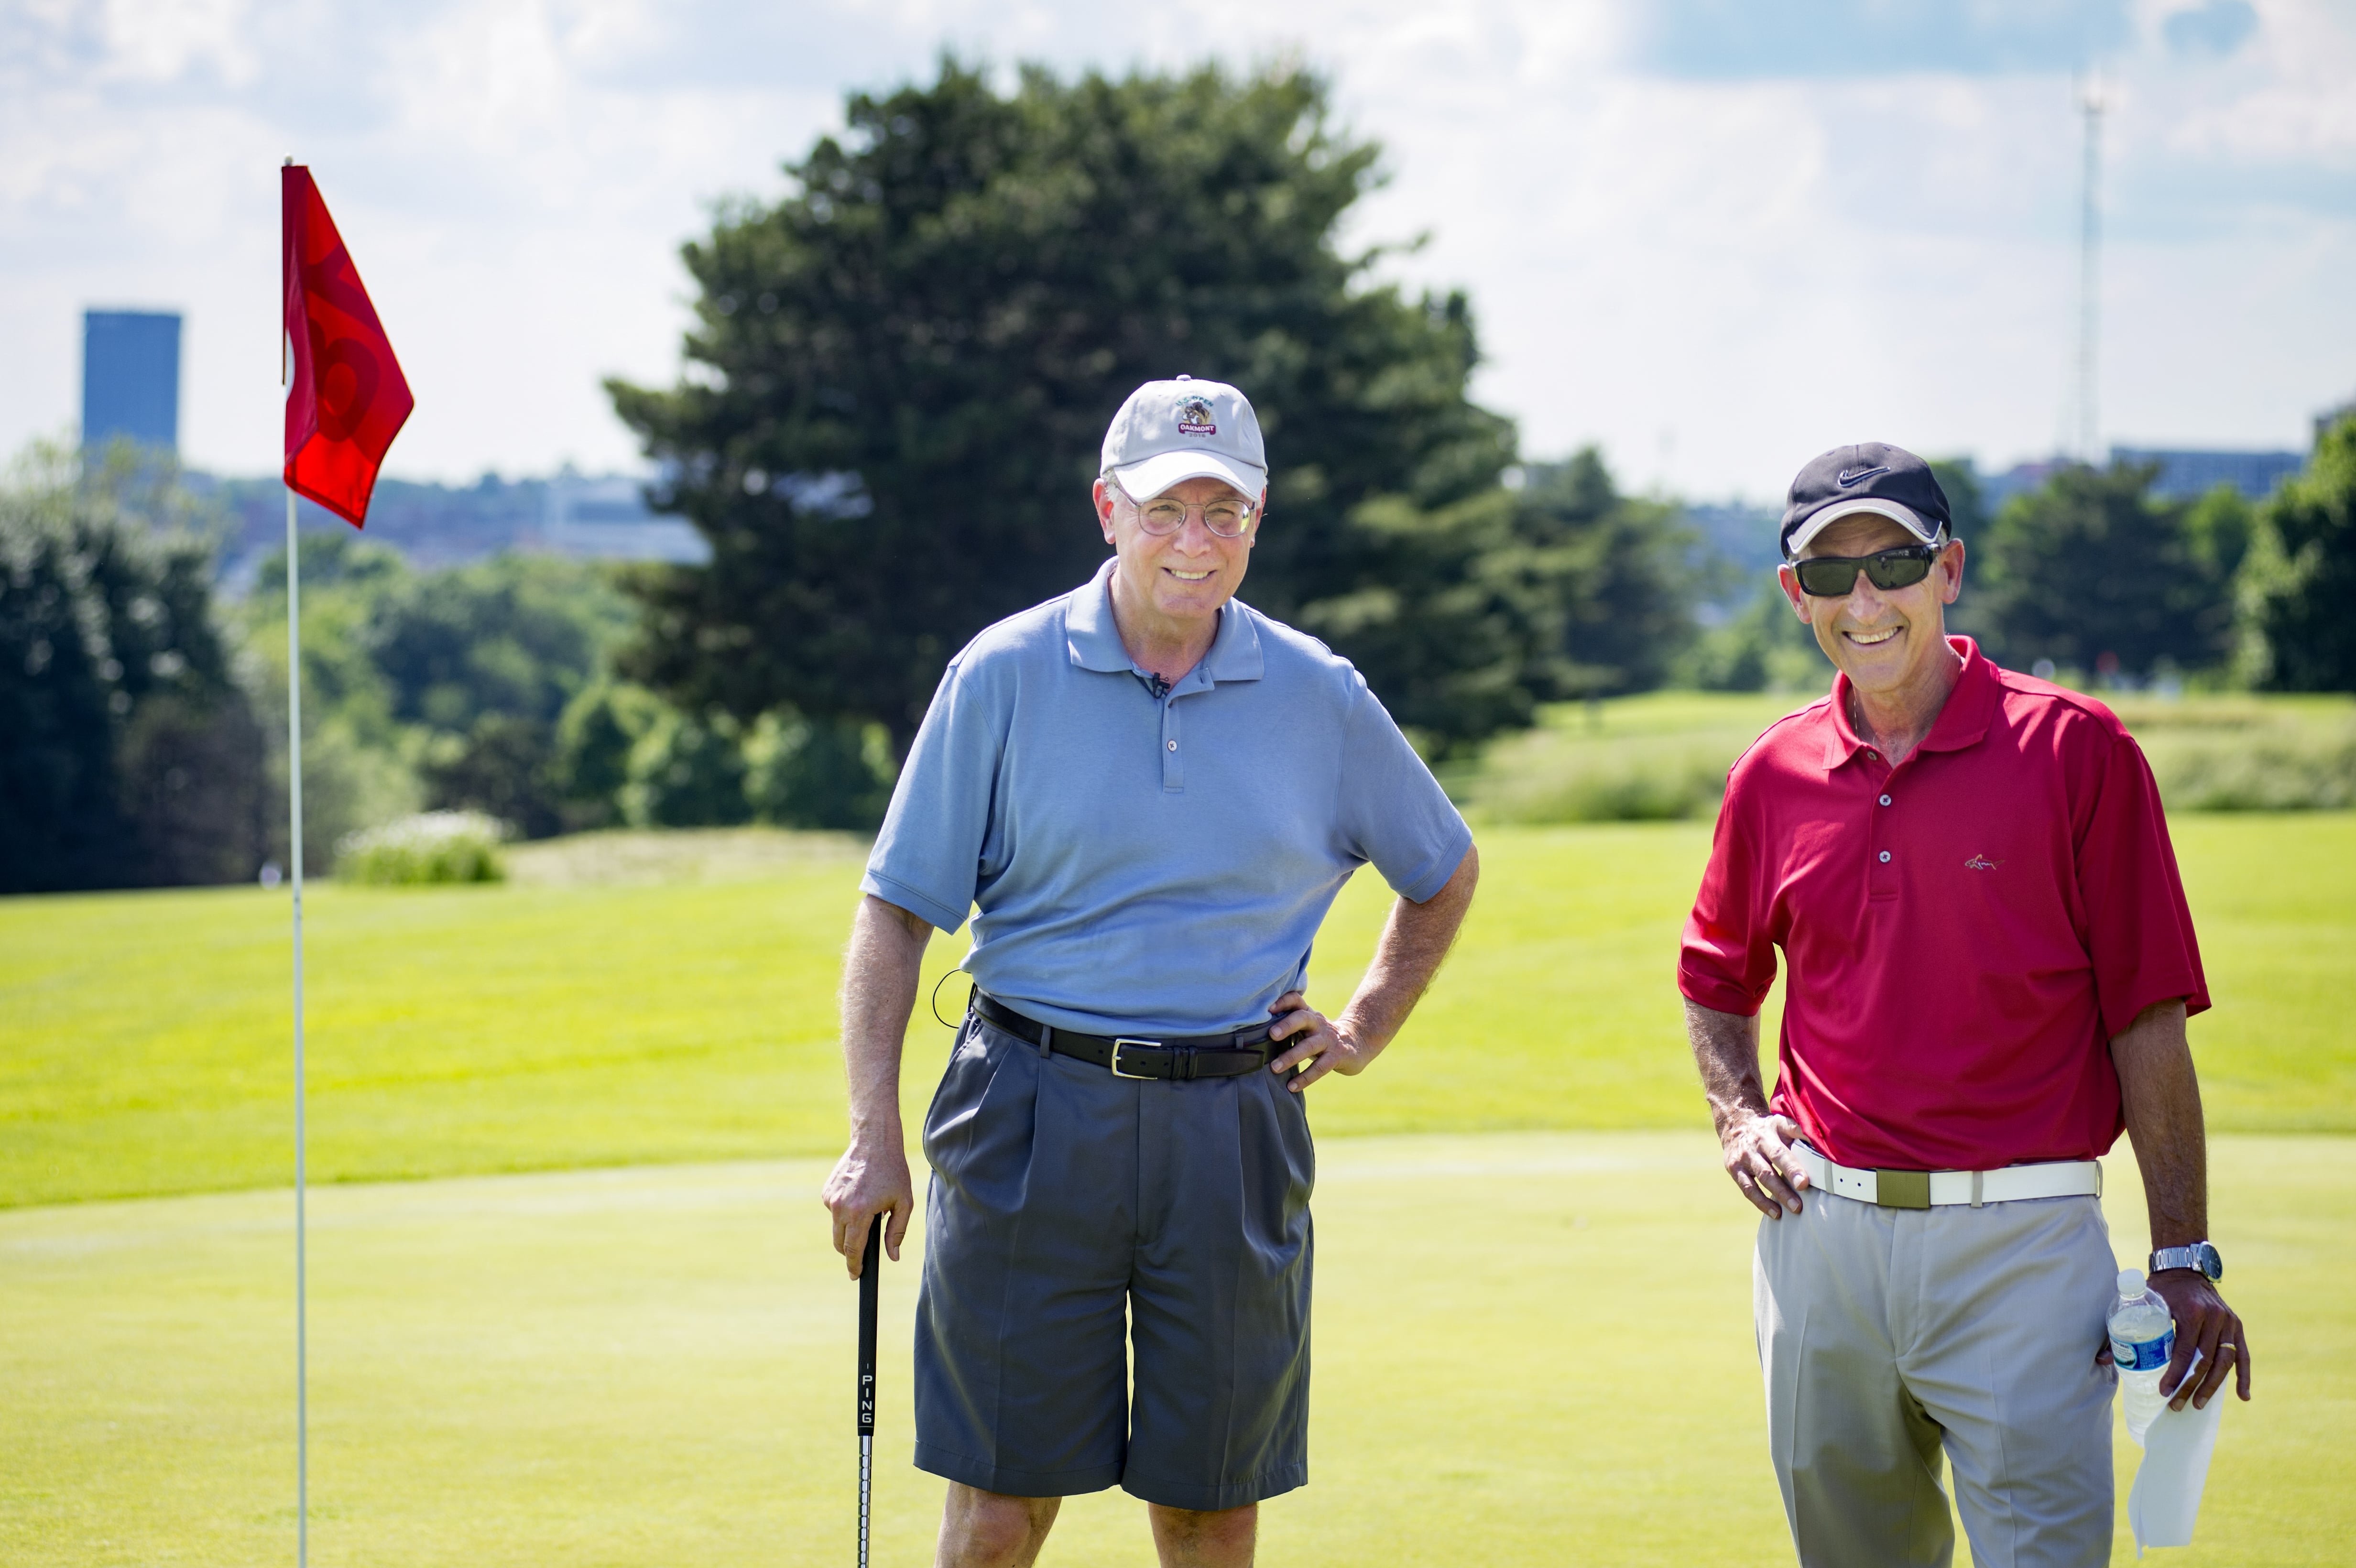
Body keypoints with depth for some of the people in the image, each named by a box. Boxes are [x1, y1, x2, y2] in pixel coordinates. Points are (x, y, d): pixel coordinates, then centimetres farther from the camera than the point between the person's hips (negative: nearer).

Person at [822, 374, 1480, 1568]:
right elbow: (895, 913, -1)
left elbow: (1445, 872, 22)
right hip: (1033, 1112, -2)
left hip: (1233, 1124, 2)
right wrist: (872, 1138, -8)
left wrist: (1366, 1031, 11)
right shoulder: (1004, 676, -2)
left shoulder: (1319, 697, 4)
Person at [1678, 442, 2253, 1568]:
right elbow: (1716, 976, 26)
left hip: (2023, 1249, -4)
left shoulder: (2076, 748, -4)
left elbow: (2147, 1015, -5)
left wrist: (2183, 1259, -8)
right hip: (1822, 1235, 4)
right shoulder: (1774, 775, 8)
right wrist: (1738, 1116, 6)